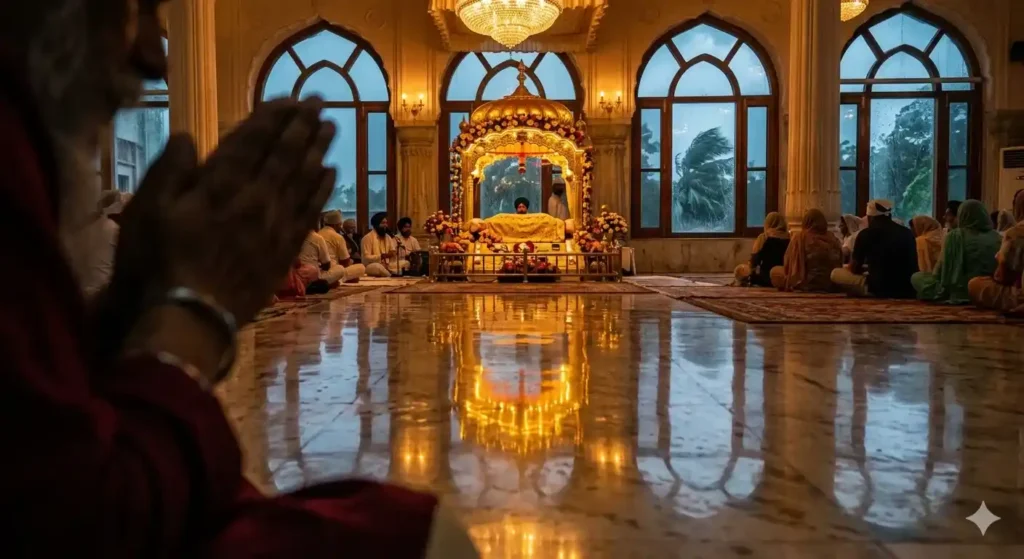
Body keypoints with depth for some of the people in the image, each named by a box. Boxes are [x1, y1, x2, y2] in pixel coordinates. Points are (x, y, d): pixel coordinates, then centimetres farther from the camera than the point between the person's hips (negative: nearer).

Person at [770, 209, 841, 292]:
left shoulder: (799, 236, -10)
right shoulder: (832, 238, 1)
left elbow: (787, 264, -3)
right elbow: (838, 264, 9)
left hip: (807, 284, -5)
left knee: (774, 272, 13)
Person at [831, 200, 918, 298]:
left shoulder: (866, 234, -1)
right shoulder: (908, 233, 12)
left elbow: (853, 269, 9)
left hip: (878, 289, -6)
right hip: (908, 292, 6)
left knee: (836, 274, 11)